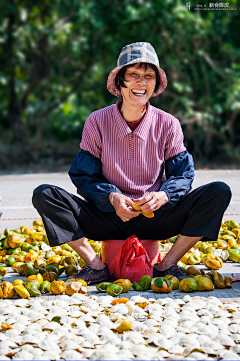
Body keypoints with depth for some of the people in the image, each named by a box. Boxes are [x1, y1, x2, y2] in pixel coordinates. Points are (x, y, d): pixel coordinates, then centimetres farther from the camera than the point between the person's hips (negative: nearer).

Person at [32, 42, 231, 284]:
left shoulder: (168, 124, -2)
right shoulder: (97, 122, -4)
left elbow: (183, 175, 0)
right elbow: (83, 176, -2)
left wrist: (162, 196, -23)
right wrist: (112, 197, -21)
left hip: (154, 218, 1)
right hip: (108, 217, 0)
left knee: (220, 192, -20)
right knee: (44, 195, -22)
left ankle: (167, 265, -13)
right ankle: (95, 266, -16)